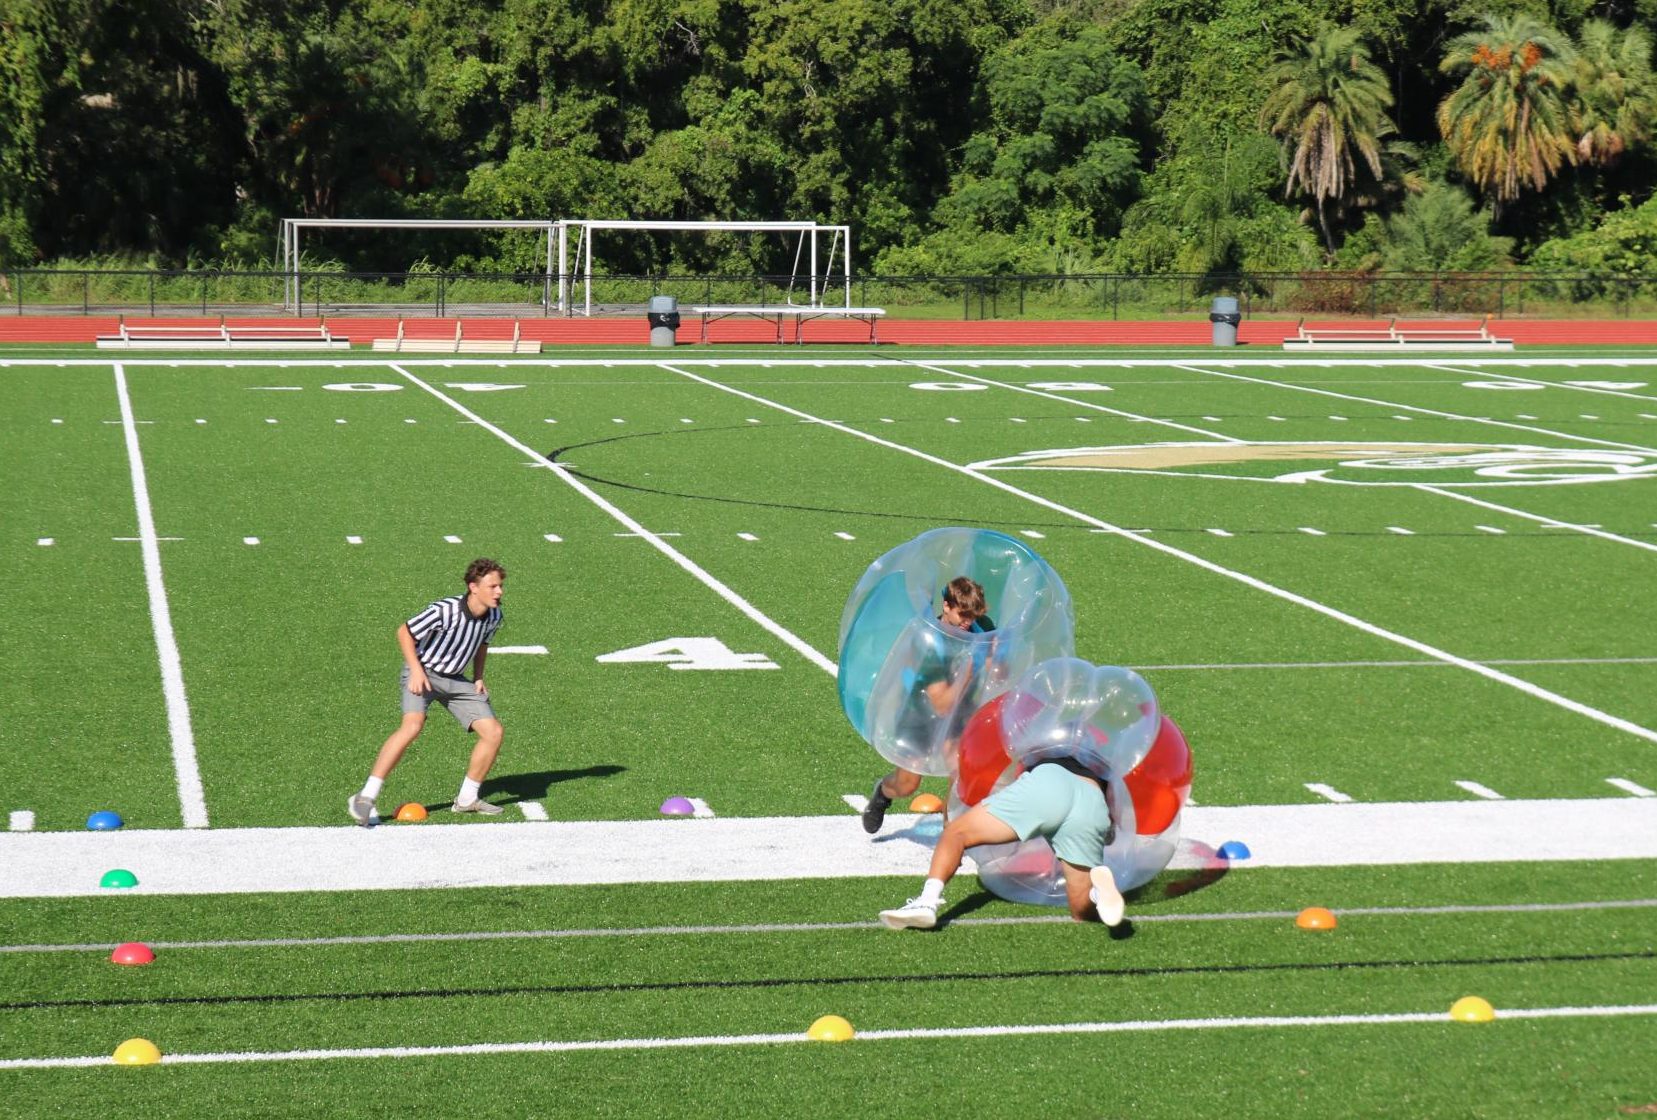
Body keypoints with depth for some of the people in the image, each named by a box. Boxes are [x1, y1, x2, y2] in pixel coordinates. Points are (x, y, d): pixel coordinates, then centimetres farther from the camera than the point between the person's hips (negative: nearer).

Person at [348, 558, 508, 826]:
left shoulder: (493, 617, -5)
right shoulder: (444, 611, -26)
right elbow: (405, 632, -13)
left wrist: (478, 677, 7)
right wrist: (416, 670, -19)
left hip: (455, 679, 7)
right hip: (423, 673, -7)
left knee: (493, 732, -3)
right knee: (412, 727, -31)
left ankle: (467, 799, 15)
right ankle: (365, 799, -29)